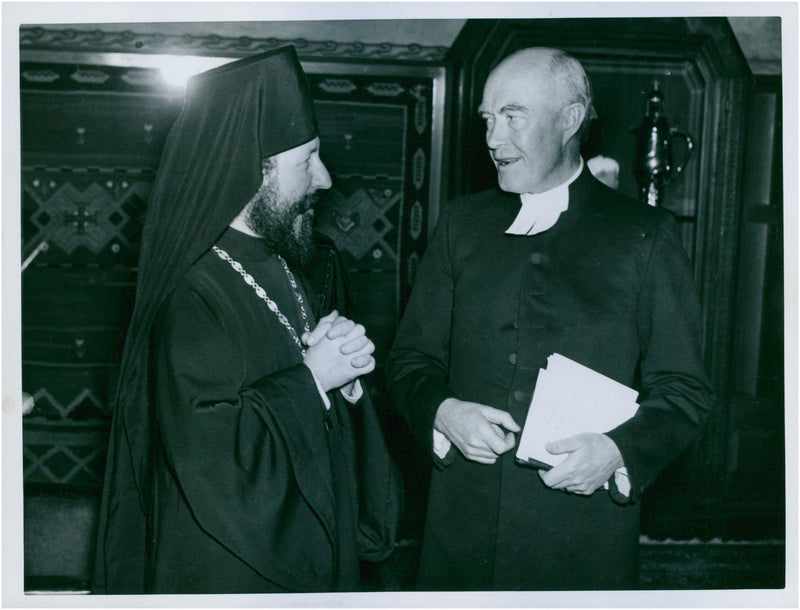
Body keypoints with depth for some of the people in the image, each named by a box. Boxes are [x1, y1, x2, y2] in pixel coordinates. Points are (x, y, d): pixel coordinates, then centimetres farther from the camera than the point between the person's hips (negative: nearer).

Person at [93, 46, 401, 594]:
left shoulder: (285, 272, 4)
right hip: (233, 574, -8)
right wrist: (309, 378, -20)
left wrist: (345, 378, -10)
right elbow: (214, 467, -30)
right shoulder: (193, 300, -22)